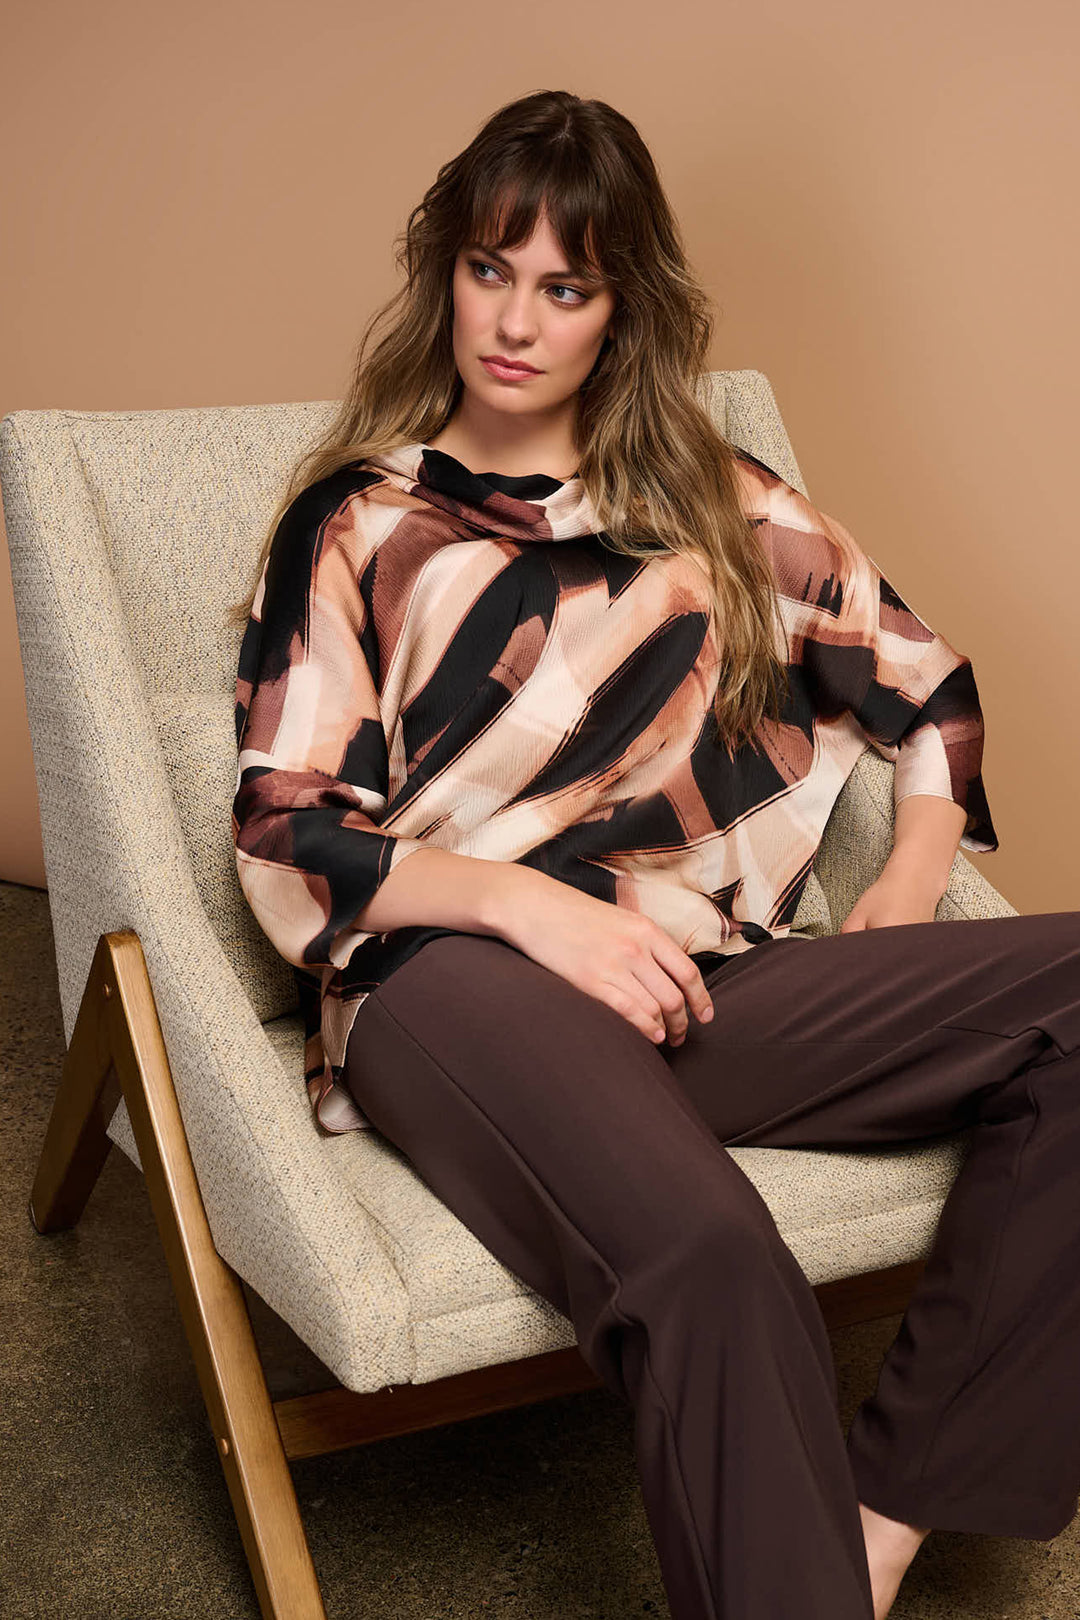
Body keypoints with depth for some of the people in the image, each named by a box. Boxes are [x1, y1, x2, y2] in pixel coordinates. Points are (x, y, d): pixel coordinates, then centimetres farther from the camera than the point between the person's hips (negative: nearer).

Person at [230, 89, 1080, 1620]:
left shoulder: (715, 502, 20)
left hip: (707, 979, 5)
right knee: (706, 1251, -37)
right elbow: (283, 836, 3)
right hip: (452, 977, -4)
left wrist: (910, 887, 5)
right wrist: (535, 901, -11)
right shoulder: (357, 526, 12)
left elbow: (928, 682, 23)